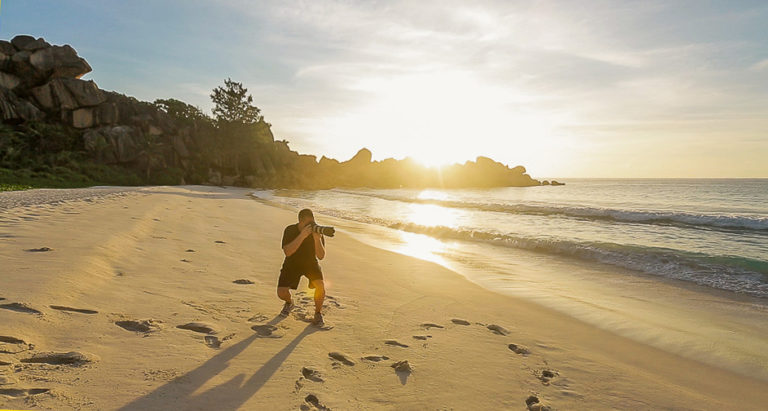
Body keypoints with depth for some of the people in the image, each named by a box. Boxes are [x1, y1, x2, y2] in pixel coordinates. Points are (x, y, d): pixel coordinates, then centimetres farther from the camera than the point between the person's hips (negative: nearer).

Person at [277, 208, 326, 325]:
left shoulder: (317, 231, -18)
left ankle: (318, 313, 3)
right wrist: (302, 236, -44)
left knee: (321, 287, -26)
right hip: (292, 263, 0)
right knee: (281, 292, -15)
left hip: (310, 263, 0)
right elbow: (287, 252, -35)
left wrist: (317, 239, -39)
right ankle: (289, 302, 25)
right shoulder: (290, 230, -21)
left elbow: (321, 256, -23)